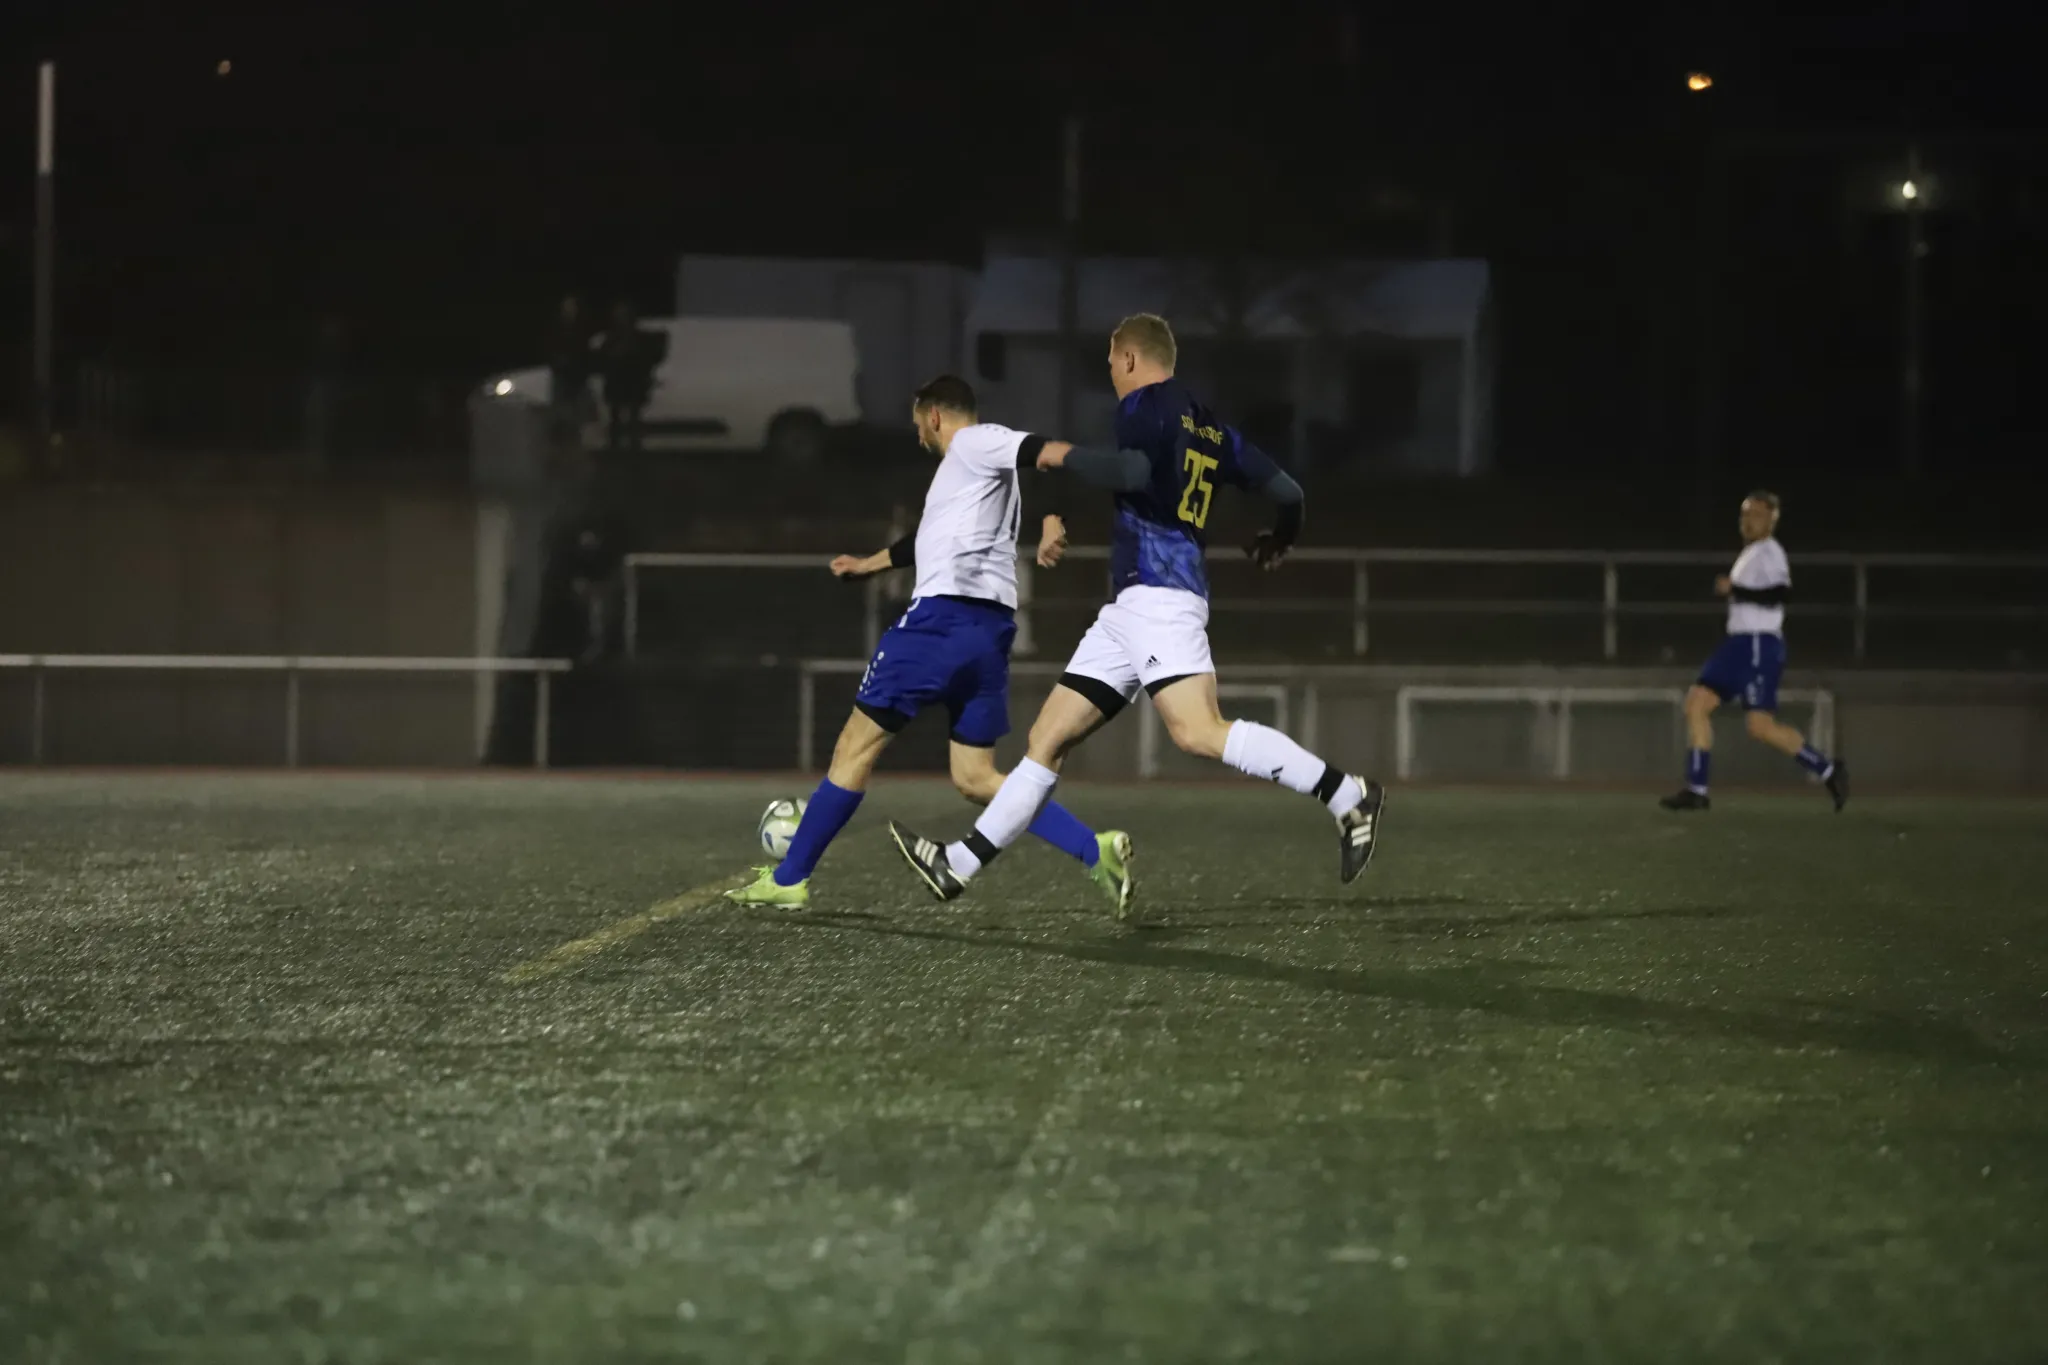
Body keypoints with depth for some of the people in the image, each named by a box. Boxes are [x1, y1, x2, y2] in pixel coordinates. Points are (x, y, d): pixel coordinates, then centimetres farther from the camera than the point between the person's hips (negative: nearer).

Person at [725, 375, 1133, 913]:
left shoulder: (972, 443, 1)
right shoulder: (978, 470, 28)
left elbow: (1044, 453, -18)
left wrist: (1052, 524, -34)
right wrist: (869, 564, 58)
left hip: (946, 612, -9)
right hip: (992, 628, 9)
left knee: (858, 742, 0)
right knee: (975, 778, 7)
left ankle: (788, 878, 5)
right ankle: (1095, 851, -9)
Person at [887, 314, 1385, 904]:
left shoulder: (1147, 404, -2)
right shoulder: (1211, 429, 21)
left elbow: (1135, 469, -22)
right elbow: (1286, 491, 17)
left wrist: (1069, 456, -7)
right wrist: (1279, 540, 38)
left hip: (1157, 594, -10)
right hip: (1130, 606, 10)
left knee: (1199, 732, -24)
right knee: (1047, 736, 9)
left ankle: (1347, 795, -25)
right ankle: (960, 865, 10)